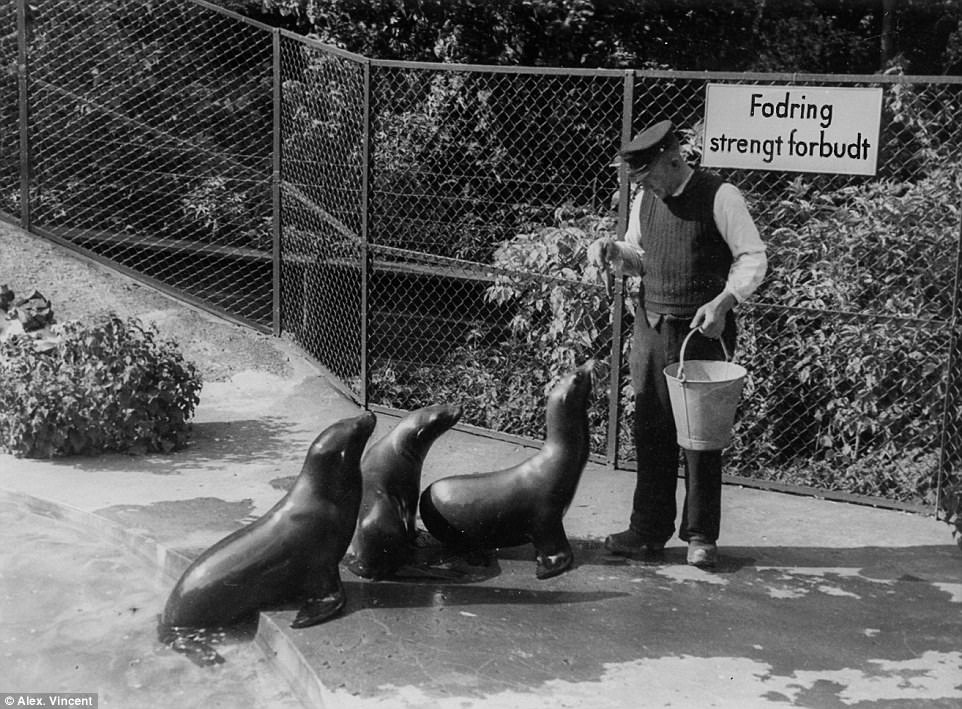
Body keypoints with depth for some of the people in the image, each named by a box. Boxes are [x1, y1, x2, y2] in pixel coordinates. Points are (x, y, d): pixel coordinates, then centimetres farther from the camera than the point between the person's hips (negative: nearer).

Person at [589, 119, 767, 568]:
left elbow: (753, 258, -9)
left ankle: (701, 535, 13)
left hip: (702, 330, -5)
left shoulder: (719, 197, -10)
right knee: (651, 432, 7)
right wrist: (612, 252, 0)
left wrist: (723, 301, -23)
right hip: (650, 327, 5)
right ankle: (649, 529, 16)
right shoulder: (645, 200, 9)